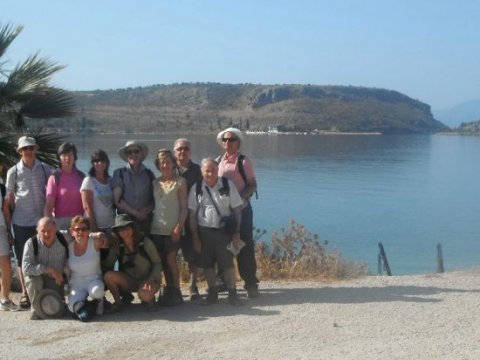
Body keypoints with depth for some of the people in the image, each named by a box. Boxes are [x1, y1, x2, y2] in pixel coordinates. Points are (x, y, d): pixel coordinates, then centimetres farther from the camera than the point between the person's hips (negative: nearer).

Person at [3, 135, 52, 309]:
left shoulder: (44, 169, 3)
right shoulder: (13, 172, 1)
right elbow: (8, 201, 2)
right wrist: (8, 226, -1)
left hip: (41, 221, 0)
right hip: (20, 223, 0)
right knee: (22, 260, 7)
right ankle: (25, 293, 17)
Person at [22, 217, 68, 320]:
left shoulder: (63, 240, -15)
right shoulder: (31, 243, -21)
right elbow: (26, 268, -29)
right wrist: (49, 269, -33)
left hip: (56, 281, 1)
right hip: (38, 279, -1)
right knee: (32, 277, -34)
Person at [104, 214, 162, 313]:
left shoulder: (145, 242, -11)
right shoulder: (118, 246, -2)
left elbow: (157, 263, -7)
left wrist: (151, 279, -20)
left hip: (147, 279, -3)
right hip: (130, 281, 3)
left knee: (144, 295, -36)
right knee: (108, 276, -23)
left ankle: (149, 299, 2)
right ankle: (118, 302, 1)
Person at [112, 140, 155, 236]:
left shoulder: (149, 174, 10)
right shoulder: (119, 173, 5)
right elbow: (117, 200, -1)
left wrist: (148, 209, -7)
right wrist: (136, 213, -5)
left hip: (145, 220, 1)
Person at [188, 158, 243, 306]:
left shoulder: (228, 185, -4)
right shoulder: (196, 189, -2)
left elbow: (237, 210, -1)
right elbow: (192, 215, 1)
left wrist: (237, 233, -5)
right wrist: (195, 238, 0)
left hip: (224, 230, -1)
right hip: (204, 231, 2)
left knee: (227, 263, -2)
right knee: (207, 264, 7)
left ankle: (232, 293, 9)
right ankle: (212, 292, 21)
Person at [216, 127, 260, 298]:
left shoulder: (243, 161, -6)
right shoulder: (218, 161, 9)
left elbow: (253, 185, -7)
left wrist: (240, 196, -22)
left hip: (241, 209, -5)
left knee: (245, 246, -2)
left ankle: (250, 283, 6)